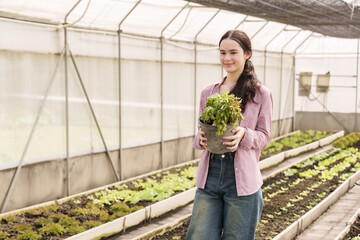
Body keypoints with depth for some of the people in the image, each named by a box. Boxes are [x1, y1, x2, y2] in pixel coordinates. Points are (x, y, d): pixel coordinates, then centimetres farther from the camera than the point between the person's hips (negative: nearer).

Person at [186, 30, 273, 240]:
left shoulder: (261, 94, 0)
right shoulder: (208, 92, 10)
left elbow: (264, 137, 3)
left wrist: (244, 135, -18)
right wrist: (201, 139, -8)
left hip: (242, 178, -3)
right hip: (209, 176, 3)